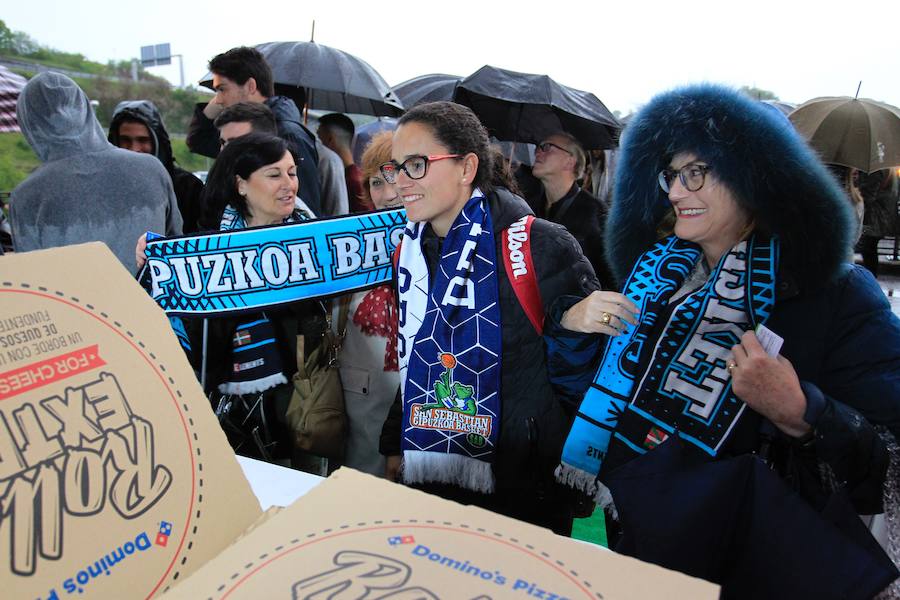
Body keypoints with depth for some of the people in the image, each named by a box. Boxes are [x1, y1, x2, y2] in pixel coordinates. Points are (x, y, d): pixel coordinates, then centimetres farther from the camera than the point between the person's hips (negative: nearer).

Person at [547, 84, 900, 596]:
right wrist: (570, 325, -9)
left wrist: (801, 414, -28)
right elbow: (580, 387, 9)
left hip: (743, 554, -3)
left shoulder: (836, 294, -8)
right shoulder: (655, 268, 5)